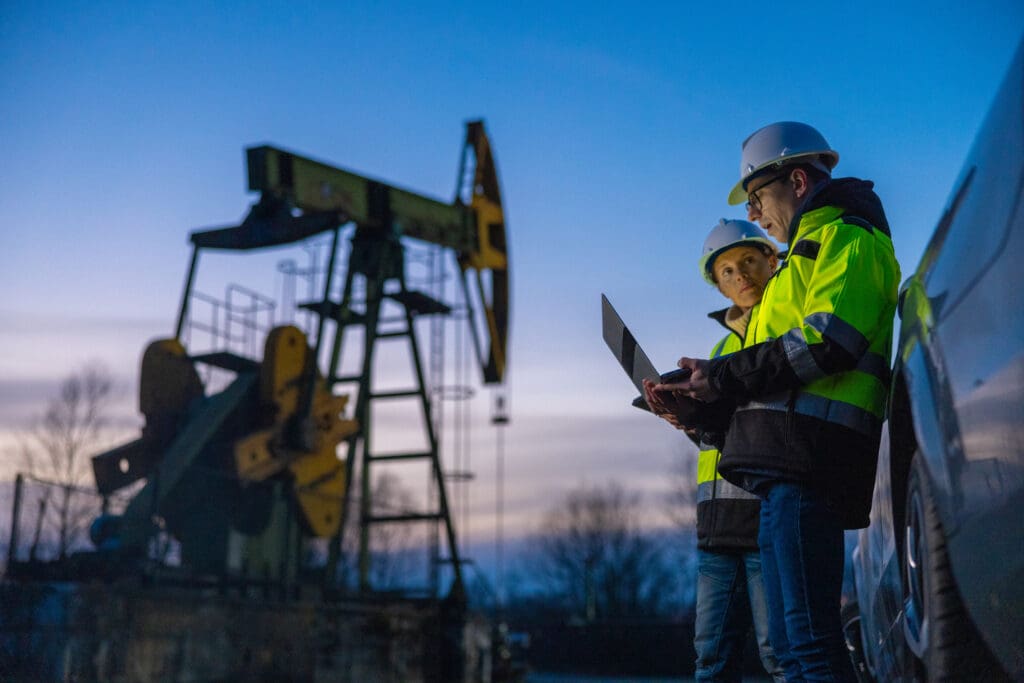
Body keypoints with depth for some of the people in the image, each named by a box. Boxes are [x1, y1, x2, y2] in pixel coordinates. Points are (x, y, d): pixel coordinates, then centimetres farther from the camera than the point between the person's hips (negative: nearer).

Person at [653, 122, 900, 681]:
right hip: (790, 462, 10)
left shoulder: (847, 237, 2)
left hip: (808, 451, -10)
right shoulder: (811, 253, 33)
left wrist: (723, 378, -11)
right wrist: (701, 404, 13)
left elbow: (829, 339, -16)